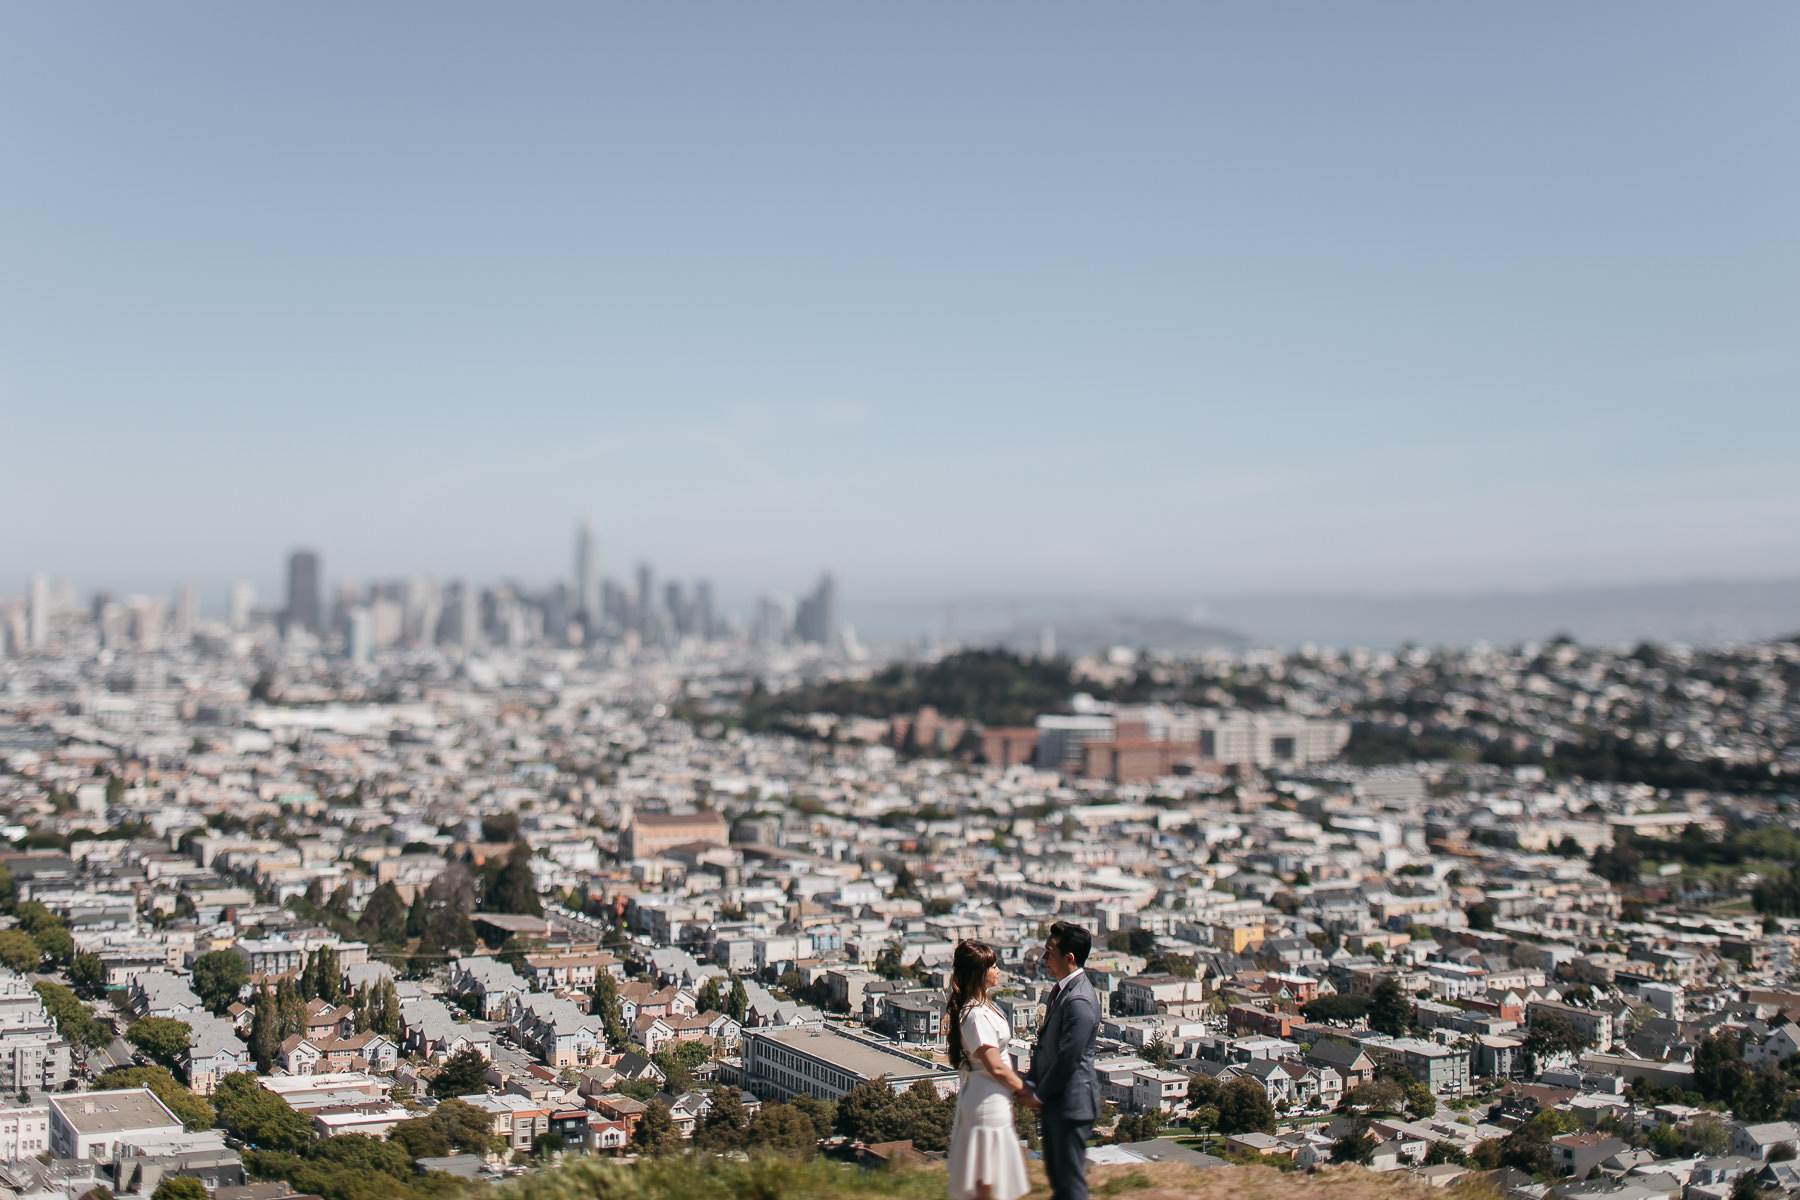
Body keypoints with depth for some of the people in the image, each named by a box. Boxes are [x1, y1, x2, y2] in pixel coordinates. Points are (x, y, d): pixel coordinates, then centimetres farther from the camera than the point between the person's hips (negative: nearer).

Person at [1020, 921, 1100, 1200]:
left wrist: (1040, 1095, -10)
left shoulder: (1079, 1002, -24)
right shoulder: (1061, 989, 7)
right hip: (1054, 1102, 10)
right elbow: (1045, 1042, 14)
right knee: (1056, 1176, 19)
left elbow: (1068, 1059, -22)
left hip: (1071, 1103, -10)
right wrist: (1031, 1084, 5)